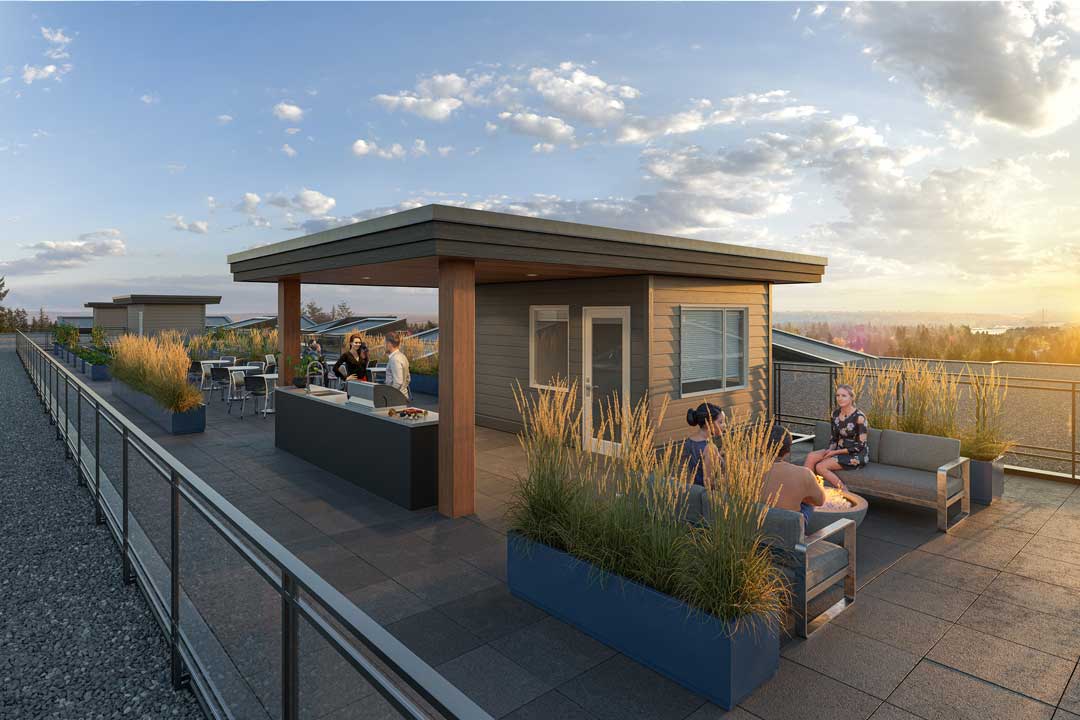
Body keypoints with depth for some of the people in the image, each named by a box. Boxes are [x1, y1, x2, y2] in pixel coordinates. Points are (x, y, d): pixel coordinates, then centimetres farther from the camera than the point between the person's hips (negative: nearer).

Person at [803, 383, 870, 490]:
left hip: (856, 455, -7)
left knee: (820, 467, -24)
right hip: (839, 450, 7)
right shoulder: (835, 413, 4)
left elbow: (860, 446, -16)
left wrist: (835, 452, -17)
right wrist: (830, 450, -9)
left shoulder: (859, 417, -17)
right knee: (811, 457, -18)